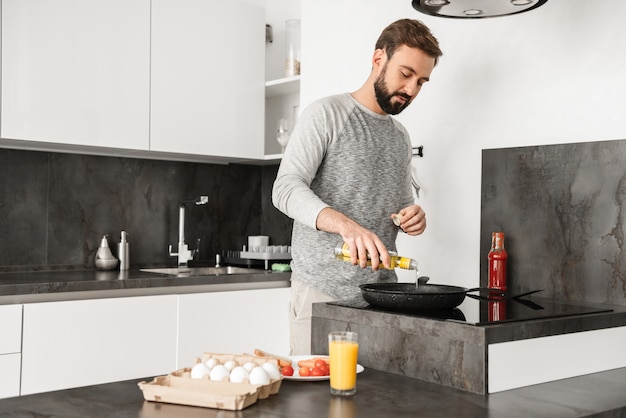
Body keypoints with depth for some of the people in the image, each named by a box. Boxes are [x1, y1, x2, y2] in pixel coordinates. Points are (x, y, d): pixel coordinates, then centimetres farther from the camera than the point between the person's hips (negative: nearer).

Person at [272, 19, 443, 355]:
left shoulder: (401, 137, 16)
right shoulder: (326, 114, -4)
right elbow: (286, 188, -17)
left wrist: (412, 218, 1)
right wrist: (347, 225, -33)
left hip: (381, 293, 6)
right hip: (322, 291, -5)